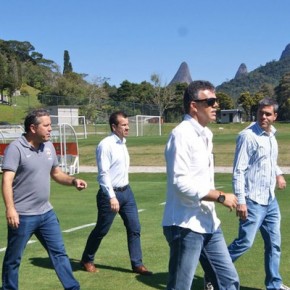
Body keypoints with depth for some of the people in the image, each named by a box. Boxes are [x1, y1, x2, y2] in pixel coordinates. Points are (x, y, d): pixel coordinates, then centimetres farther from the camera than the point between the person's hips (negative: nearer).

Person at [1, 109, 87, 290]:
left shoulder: (48, 146, 7)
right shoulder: (16, 148, -14)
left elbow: (56, 173, 17)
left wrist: (73, 181, -1)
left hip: (46, 213, 6)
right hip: (23, 216, -6)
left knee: (59, 253, 11)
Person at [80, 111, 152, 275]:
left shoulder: (122, 143, 9)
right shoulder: (106, 145, -17)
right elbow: (103, 173, -21)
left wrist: (123, 191, 18)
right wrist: (112, 197, -25)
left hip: (126, 191, 8)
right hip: (110, 194, -7)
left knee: (134, 228, 6)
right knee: (101, 230, 7)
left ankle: (137, 264, 15)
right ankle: (87, 260, 28)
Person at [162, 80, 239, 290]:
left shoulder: (205, 134, 12)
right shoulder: (182, 134, -16)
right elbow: (181, 183, -24)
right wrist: (221, 197, -17)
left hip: (208, 224, 9)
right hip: (185, 226, -9)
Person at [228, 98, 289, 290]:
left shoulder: (272, 135, 10)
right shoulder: (248, 136, -15)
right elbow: (239, 171, -18)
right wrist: (240, 200, -22)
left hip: (270, 199, 8)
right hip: (253, 201, -8)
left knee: (274, 244, 12)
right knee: (245, 242, -6)